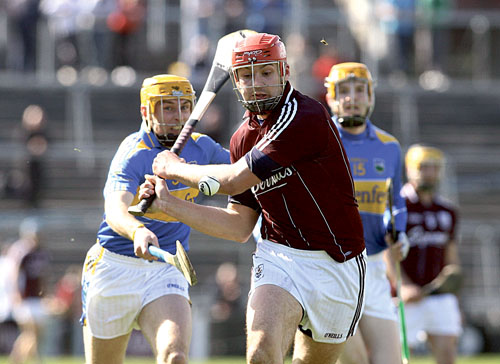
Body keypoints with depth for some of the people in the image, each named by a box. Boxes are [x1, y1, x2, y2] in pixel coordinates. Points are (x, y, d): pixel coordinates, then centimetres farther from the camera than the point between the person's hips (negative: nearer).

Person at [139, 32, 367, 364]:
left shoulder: (305, 116, -17)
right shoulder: (243, 139, 8)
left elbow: (234, 180, -17)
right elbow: (240, 227, 12)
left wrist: (175, 168, -1)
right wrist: (170, 204, 5)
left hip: (336, 266, -4)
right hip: (279, 258, 4)